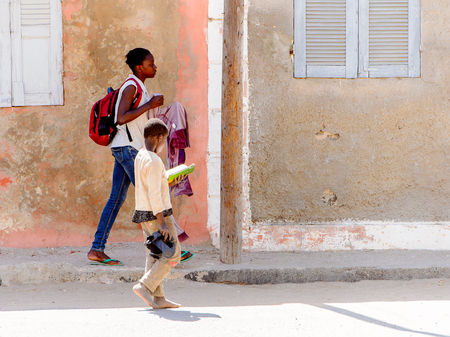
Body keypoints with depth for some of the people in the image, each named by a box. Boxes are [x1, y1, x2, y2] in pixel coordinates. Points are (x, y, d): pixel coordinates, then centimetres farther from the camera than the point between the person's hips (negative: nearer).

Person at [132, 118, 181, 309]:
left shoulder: (140, 156, 10)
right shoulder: (154, 161, -18)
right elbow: (154, 194, -23)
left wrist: (170, 183, 16)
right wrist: (161, 222, -23)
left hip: (143, 213, 9)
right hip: (157, 214, -9)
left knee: (154, 256, 10)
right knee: (173, 255, -3)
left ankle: (158, 298, 9)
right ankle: (145, 286, -10)